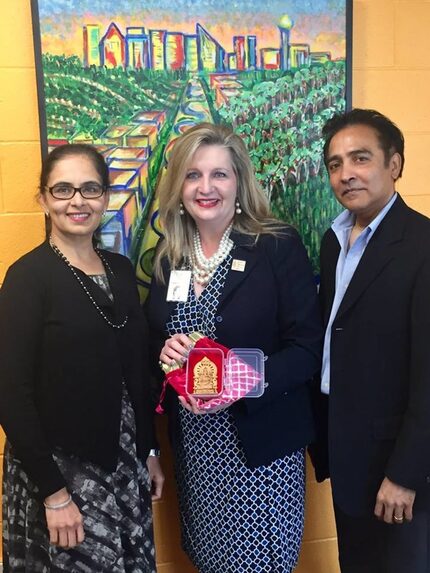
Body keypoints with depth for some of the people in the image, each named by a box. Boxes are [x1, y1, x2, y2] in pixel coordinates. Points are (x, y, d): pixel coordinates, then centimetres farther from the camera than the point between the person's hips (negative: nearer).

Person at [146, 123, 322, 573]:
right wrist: (164, 352, -12)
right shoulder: (164, 258, 3)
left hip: (261, 440, -4)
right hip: (192, 442, 4)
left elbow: (307, 347, -11)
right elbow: (152, 341, 11)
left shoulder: (279, 247, -10)